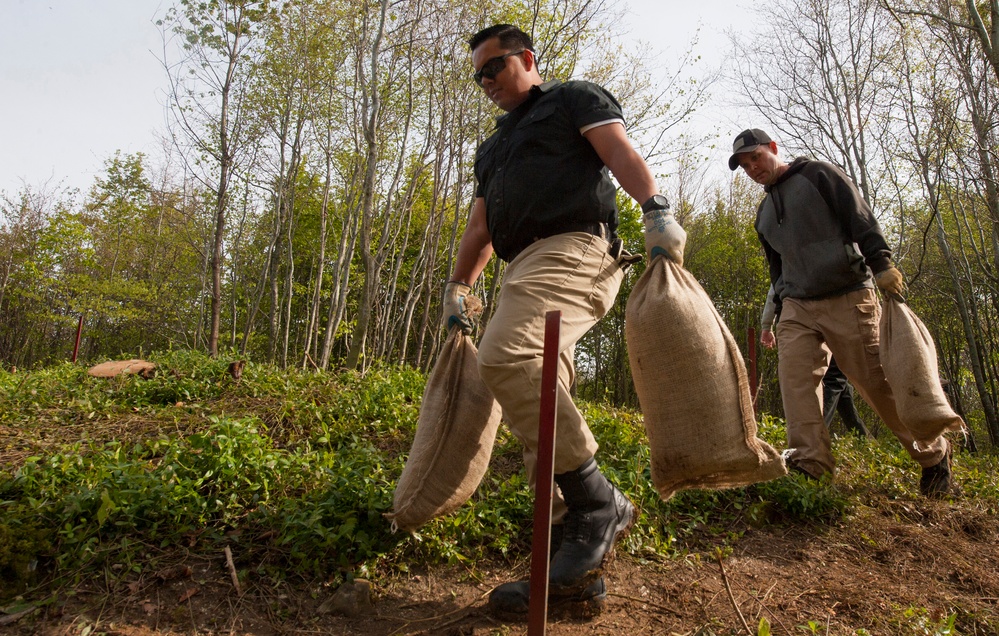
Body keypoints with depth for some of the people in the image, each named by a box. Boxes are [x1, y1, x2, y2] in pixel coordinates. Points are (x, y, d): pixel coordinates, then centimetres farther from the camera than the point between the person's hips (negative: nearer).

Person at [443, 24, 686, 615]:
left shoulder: (574, 98, 14)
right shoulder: (495, 145, 35)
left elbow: (622, 153, -4)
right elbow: (480, 226, 32)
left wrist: (657, 210, -20)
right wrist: (458, 287, 24)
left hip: (573, 247, -8)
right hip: (528, 268, 8)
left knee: (506, 355, -31)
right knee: (541, 408, -2)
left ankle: (598, 502, -20)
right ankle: (578, 564, 3)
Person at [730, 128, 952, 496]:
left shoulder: (817, 174, 3)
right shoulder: (763, 213, 21)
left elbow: (861, 219, -8)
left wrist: (881, 264, -20)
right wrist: (778, 308, 20)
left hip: (848, 299, -6)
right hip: (797, 306, 6)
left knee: (876, 380, -2)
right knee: (794, 374, -14)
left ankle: (933, 453, 18)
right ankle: (810, 460, -15)